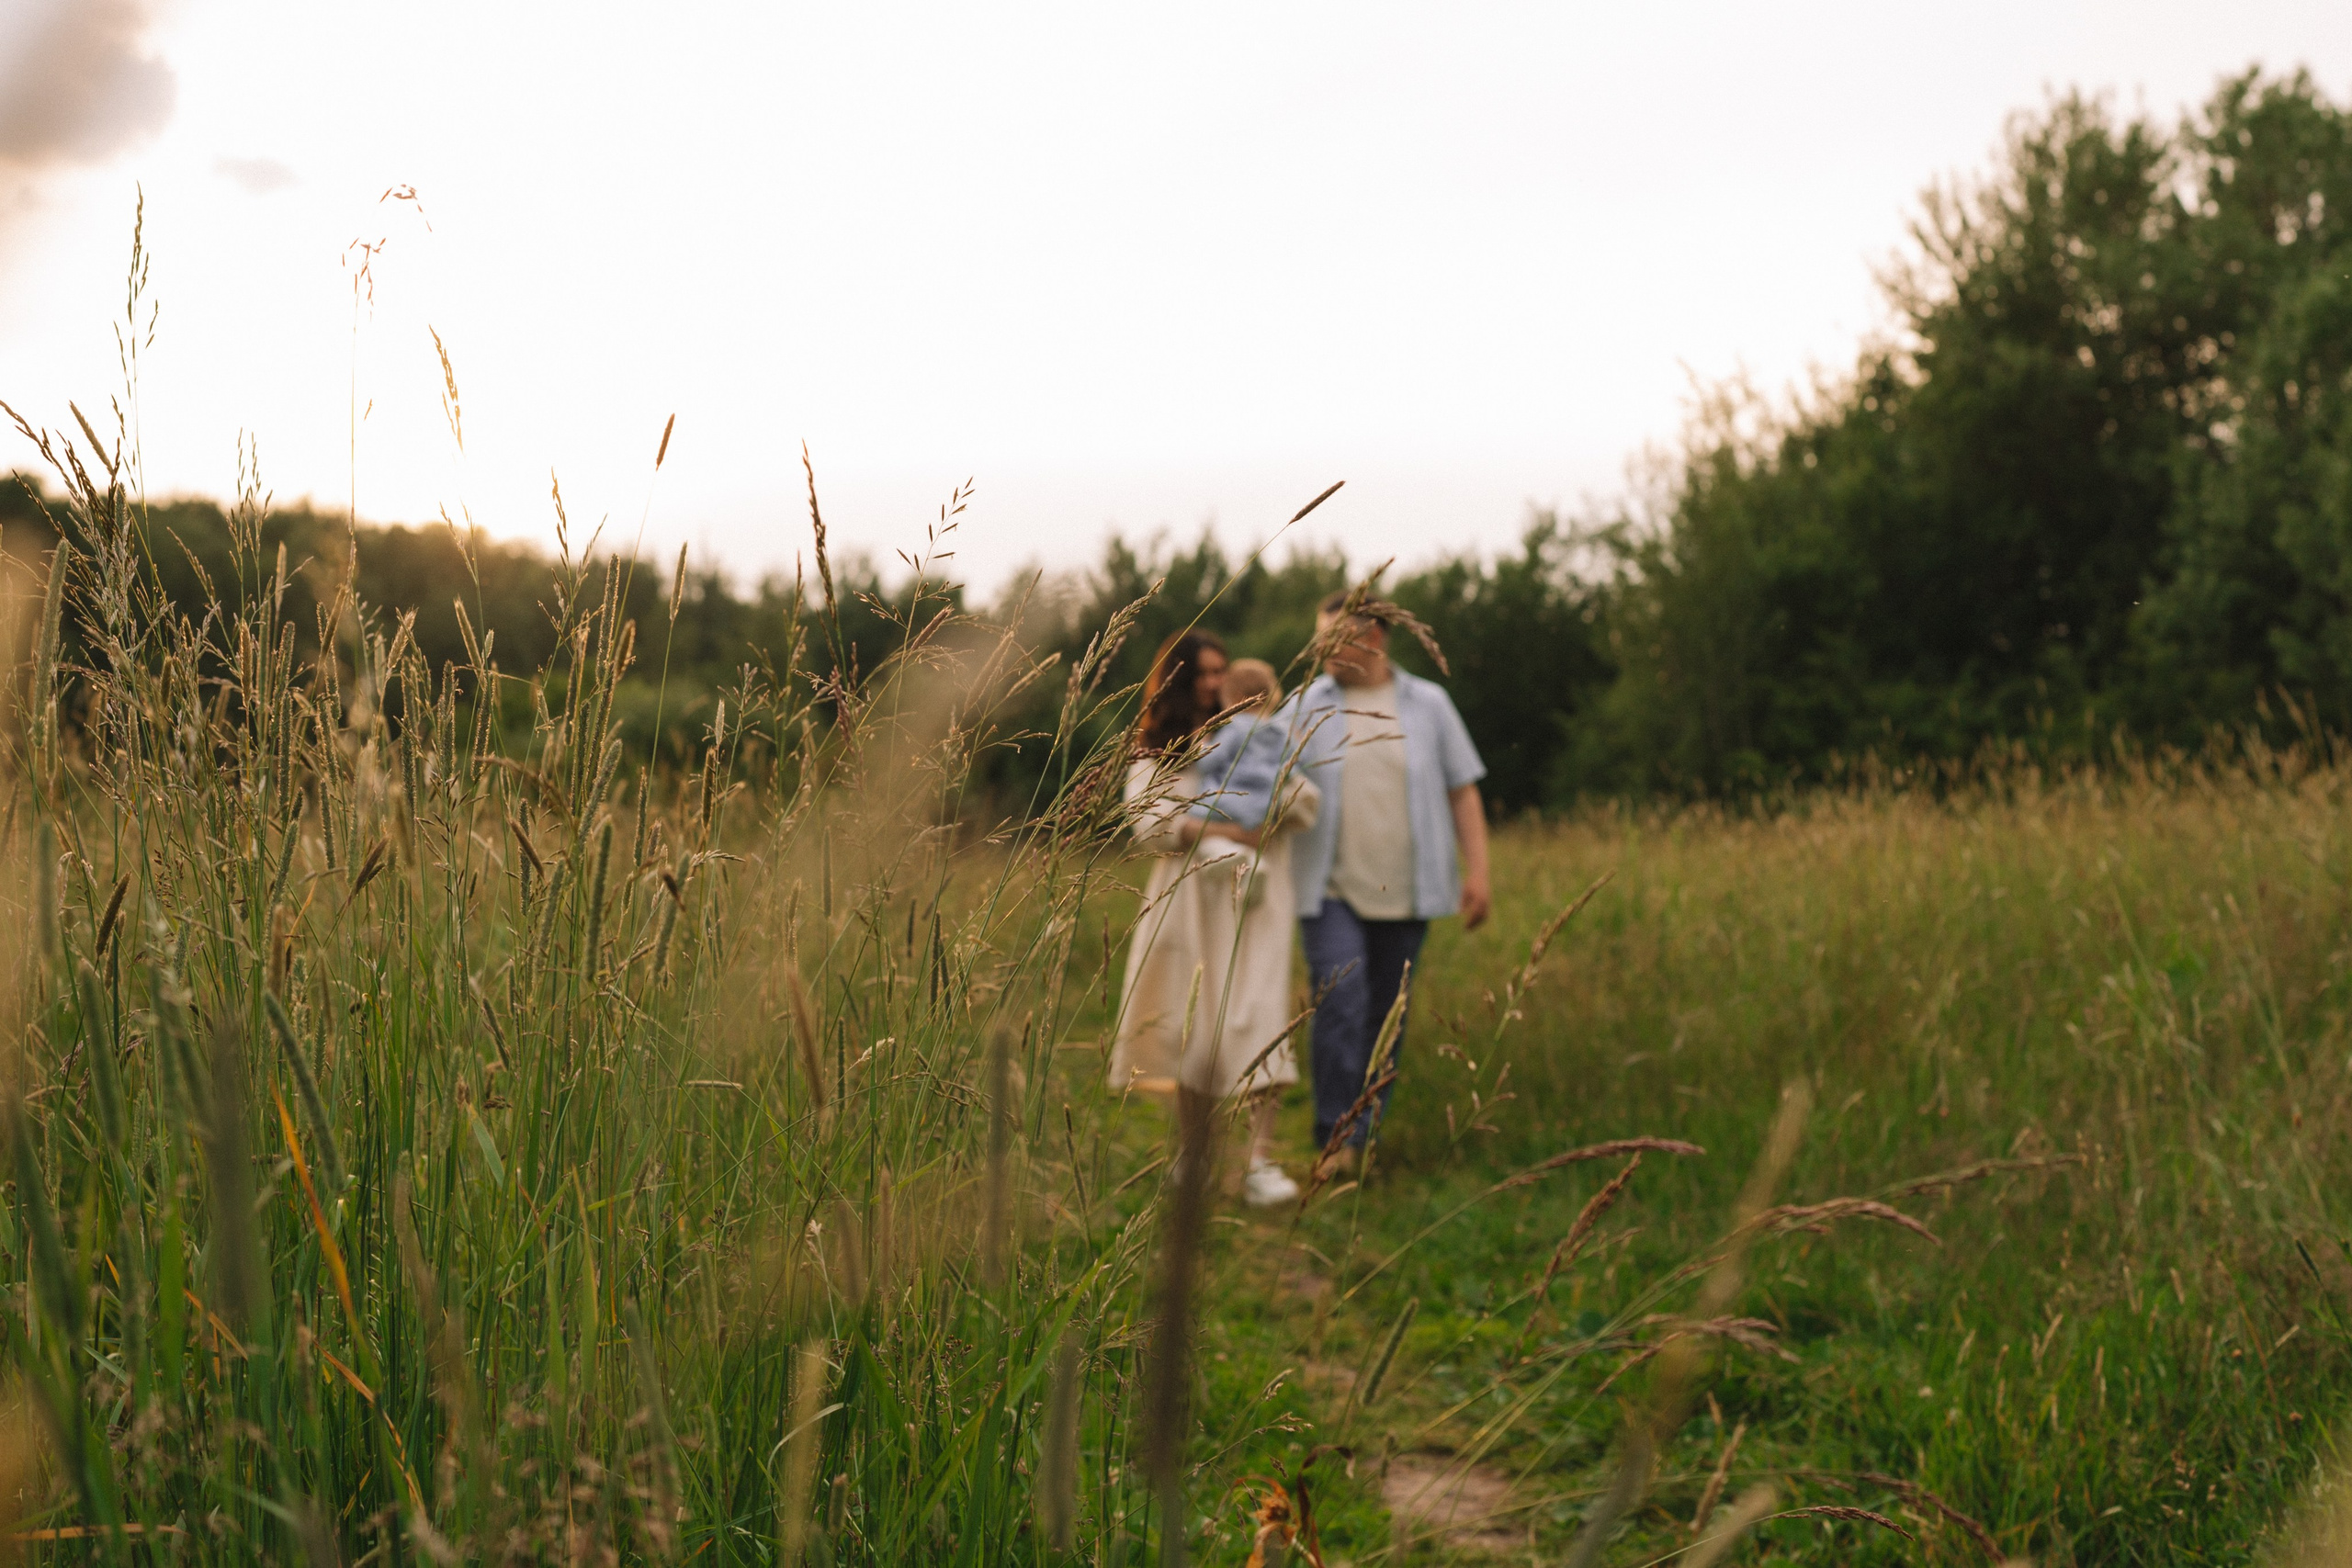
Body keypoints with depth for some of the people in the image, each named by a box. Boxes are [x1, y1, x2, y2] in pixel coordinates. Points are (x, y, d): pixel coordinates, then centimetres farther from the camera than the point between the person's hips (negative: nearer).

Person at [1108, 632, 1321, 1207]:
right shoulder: (1156, 751, 13)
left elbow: (1306, 795, 7)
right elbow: (1148, 822, -4)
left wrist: (1262, 826, -12)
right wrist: (1225, 832, -14)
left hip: (1254, 899, -1)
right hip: (1189, 897, 1)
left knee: (1259, 1018, -13)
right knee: (1190, 1020, 4)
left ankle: (1261, 1160, -18)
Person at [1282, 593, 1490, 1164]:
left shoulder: (1429, 704, 7)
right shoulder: (1304, 706, 4)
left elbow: (1463, 791, 8)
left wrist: (1477, 870, 1)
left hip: (1405, 895, 2)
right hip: (1331, 893, -2)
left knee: (1387, 1014, 6)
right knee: (1340, 1006, -14)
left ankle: (1367, 1130, 19)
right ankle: (1338, 1141, -10)